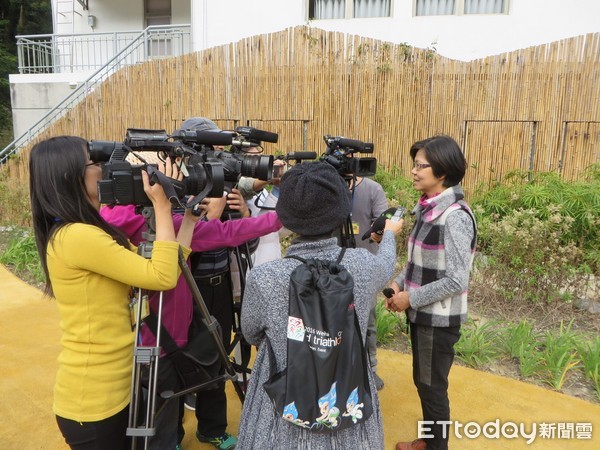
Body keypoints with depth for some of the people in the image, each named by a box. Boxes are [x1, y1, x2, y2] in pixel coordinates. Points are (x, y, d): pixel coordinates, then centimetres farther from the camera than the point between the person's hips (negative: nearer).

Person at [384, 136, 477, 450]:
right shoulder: (427, 208, 4)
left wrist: (411, 298, -17)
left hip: (439, 318, -8)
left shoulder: (455, 216, -22)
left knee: (433, 386, 10)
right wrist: (399, 284, -1)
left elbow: (456, 280, -24)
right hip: (422, 313, 8)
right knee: (422, 381, 23)